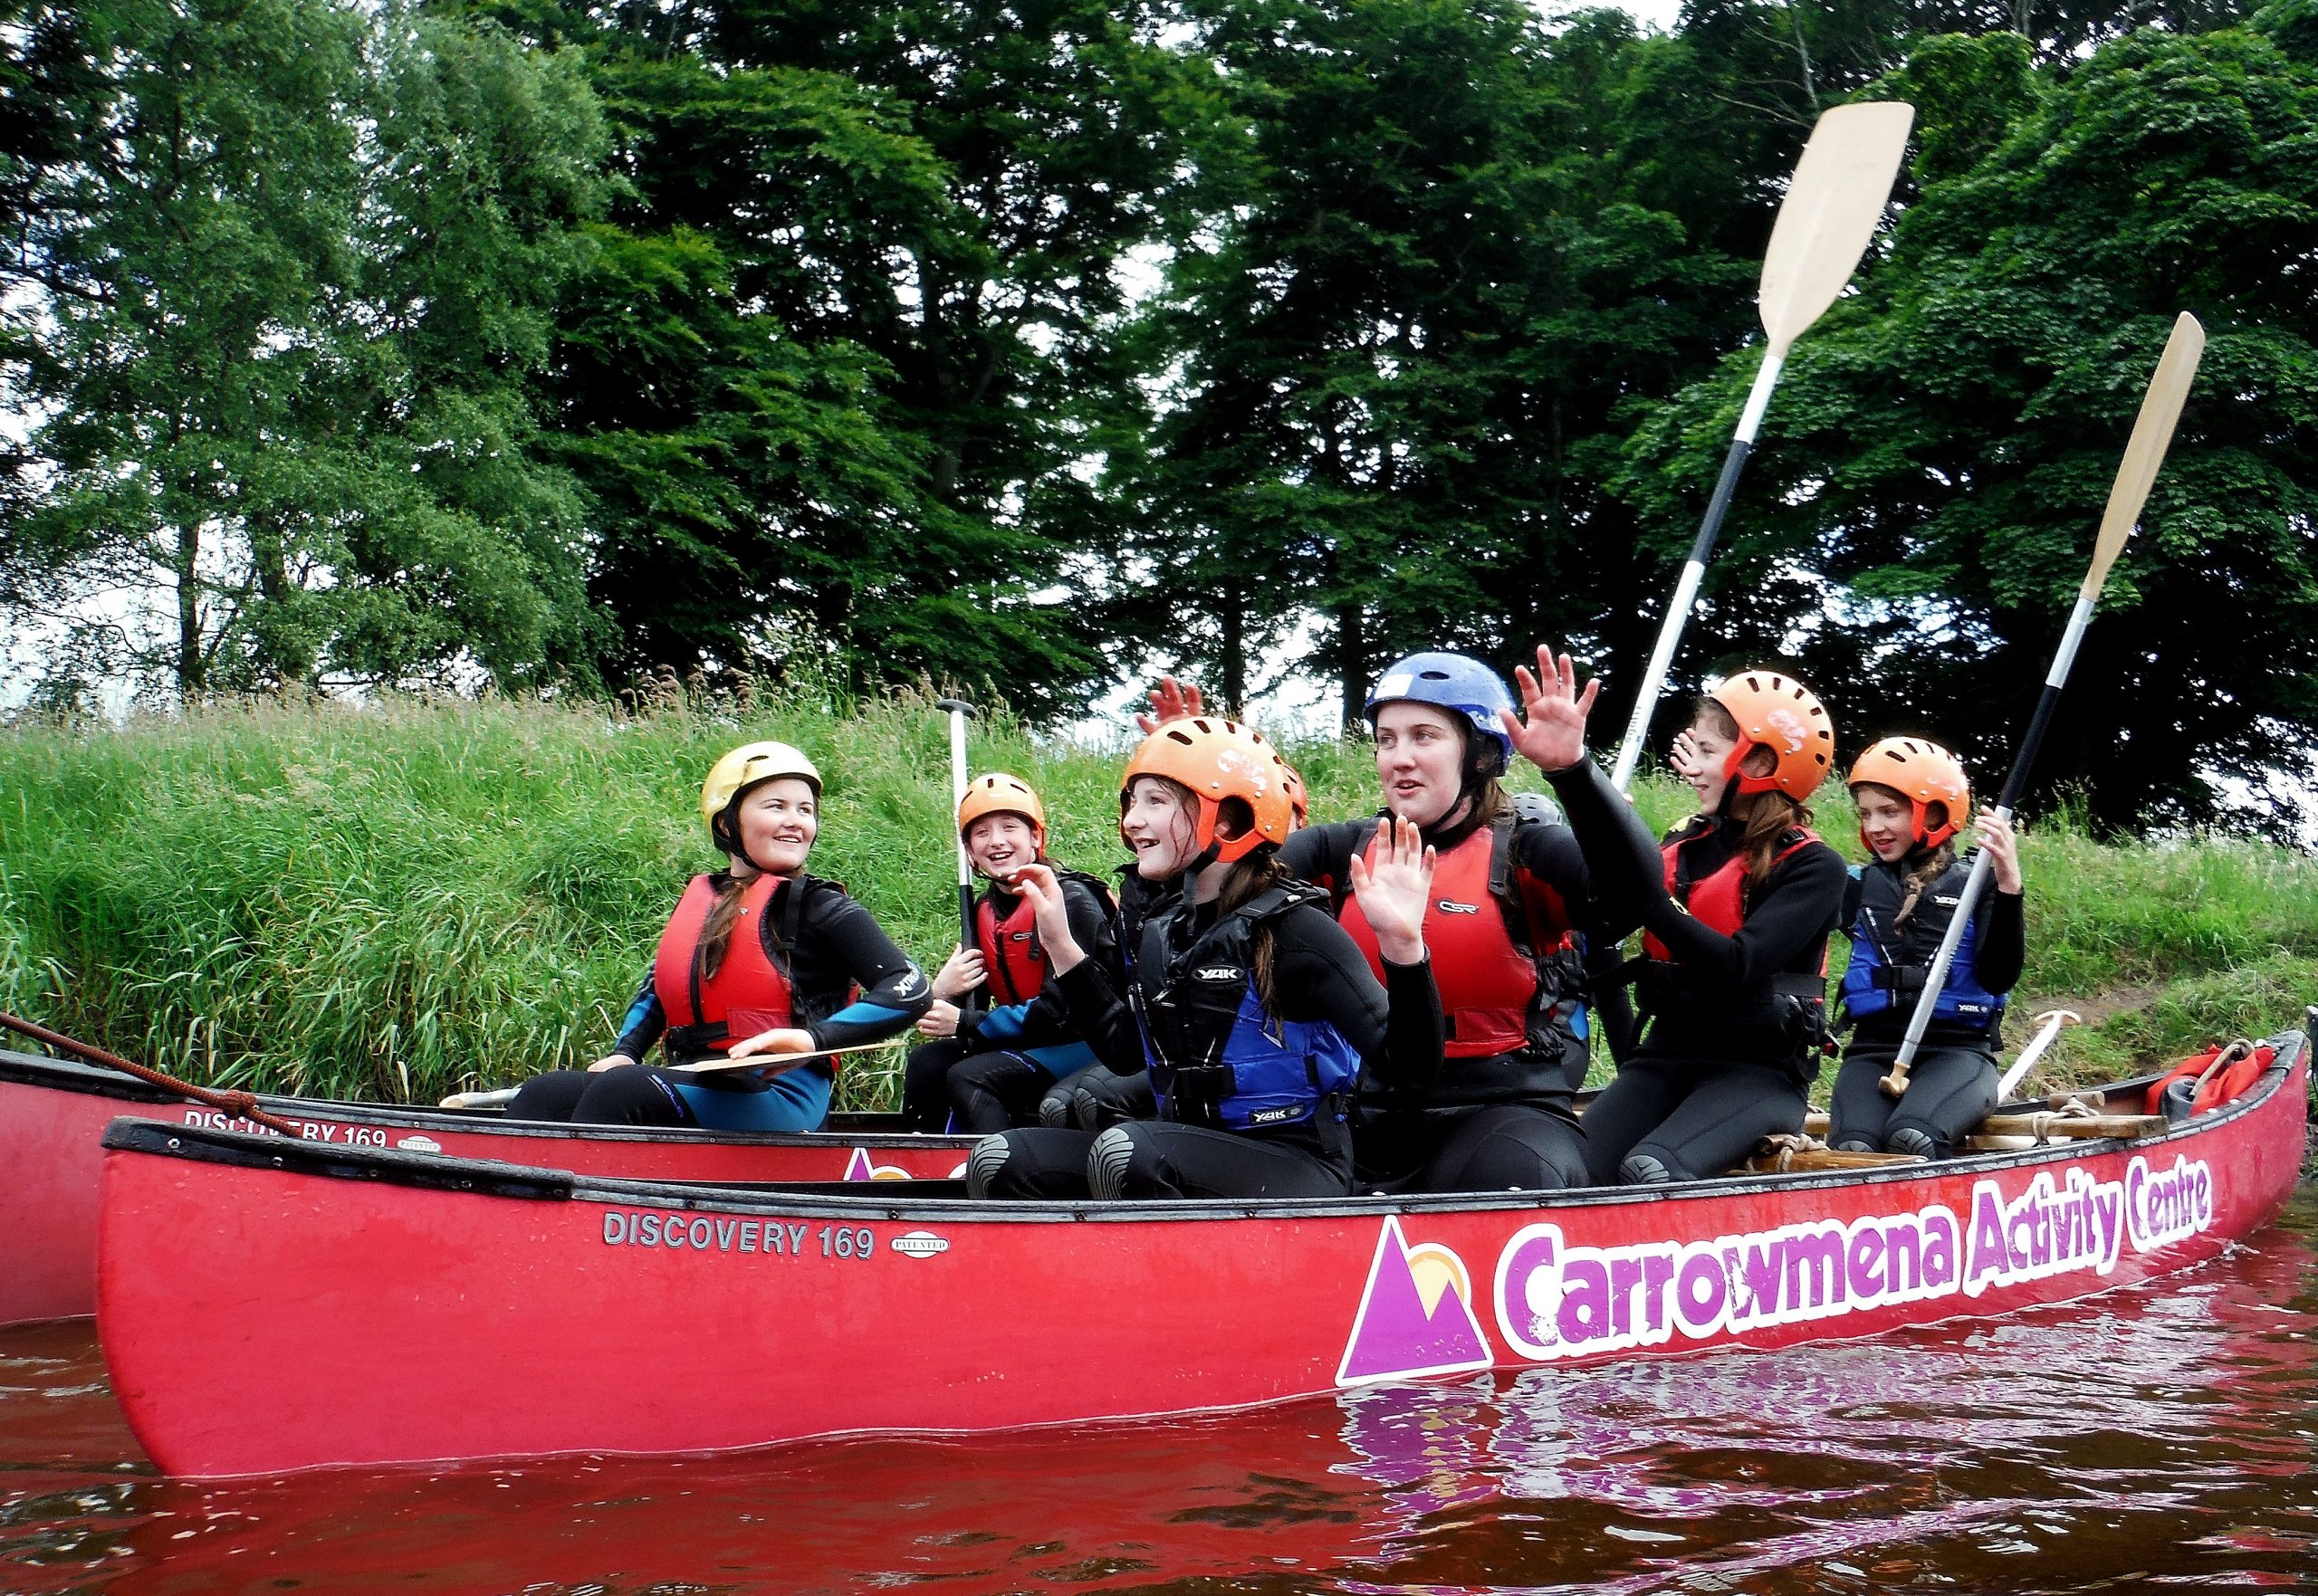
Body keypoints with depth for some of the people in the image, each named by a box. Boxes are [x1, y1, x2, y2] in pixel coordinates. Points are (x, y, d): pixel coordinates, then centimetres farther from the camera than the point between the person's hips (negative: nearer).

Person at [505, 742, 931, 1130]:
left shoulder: (818, 907, -1)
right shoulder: (698, 899, 17)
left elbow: (911, 992, -12)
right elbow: (656, 989, 31)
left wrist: (814, 1039, -25)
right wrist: (623, 1052, 11)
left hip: (778, 1103, -6)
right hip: (690, 1088, 6)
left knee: (621, 1090, -30)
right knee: (545, 1094, -14)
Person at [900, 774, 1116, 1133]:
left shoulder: (1070, 898, -15)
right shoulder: (984, 911, 9)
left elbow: (1061, 1006, -20)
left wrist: (964, 1024, -17)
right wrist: (940, 993, -16)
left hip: (1081, 1043, -8)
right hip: (1025, 1040, 8)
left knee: (969, 1076, -25)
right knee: (926, 1062, -9)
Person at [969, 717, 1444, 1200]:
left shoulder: (1291, 929, -13)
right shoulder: (1160, 930, 9)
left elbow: (1408, 1069, -19)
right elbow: (1125, 1052, 22)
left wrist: (1403, 947, -36)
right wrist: (1060, 944, 17)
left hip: (1294, 1168, -7)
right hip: (1188, 1152, 7)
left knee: (1126, 1150, -34)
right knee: (999, 1160, -10)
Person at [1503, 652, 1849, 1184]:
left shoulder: (1813, 867, -3)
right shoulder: (1687, 843, 12)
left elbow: (1737, 969, -19)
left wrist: (1650, 898, -20)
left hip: (1758, 1073, -5)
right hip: (1665, 1059, 5)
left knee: (1651, 1172, -33)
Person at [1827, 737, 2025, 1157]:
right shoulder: (1857, 885, 13)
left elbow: (1998, 978, -8)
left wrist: (2008, 887, -19)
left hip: (1956, 1054, -2)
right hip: (1874, 1052, 2)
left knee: (1911, 1137, -34)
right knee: (1853, 1148, -29)